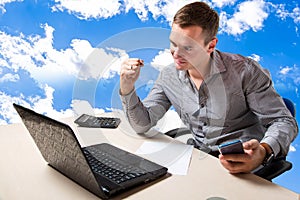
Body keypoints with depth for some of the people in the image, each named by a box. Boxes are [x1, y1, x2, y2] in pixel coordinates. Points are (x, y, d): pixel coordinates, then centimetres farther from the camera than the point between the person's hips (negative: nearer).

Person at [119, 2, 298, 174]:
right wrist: (127, 87, -17)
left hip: (245, 165, -5)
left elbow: (284, 122, -11)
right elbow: (143, 124, 1)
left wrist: (263, 151, -33)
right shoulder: (168, 77, 0)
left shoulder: (244, 71, -14)